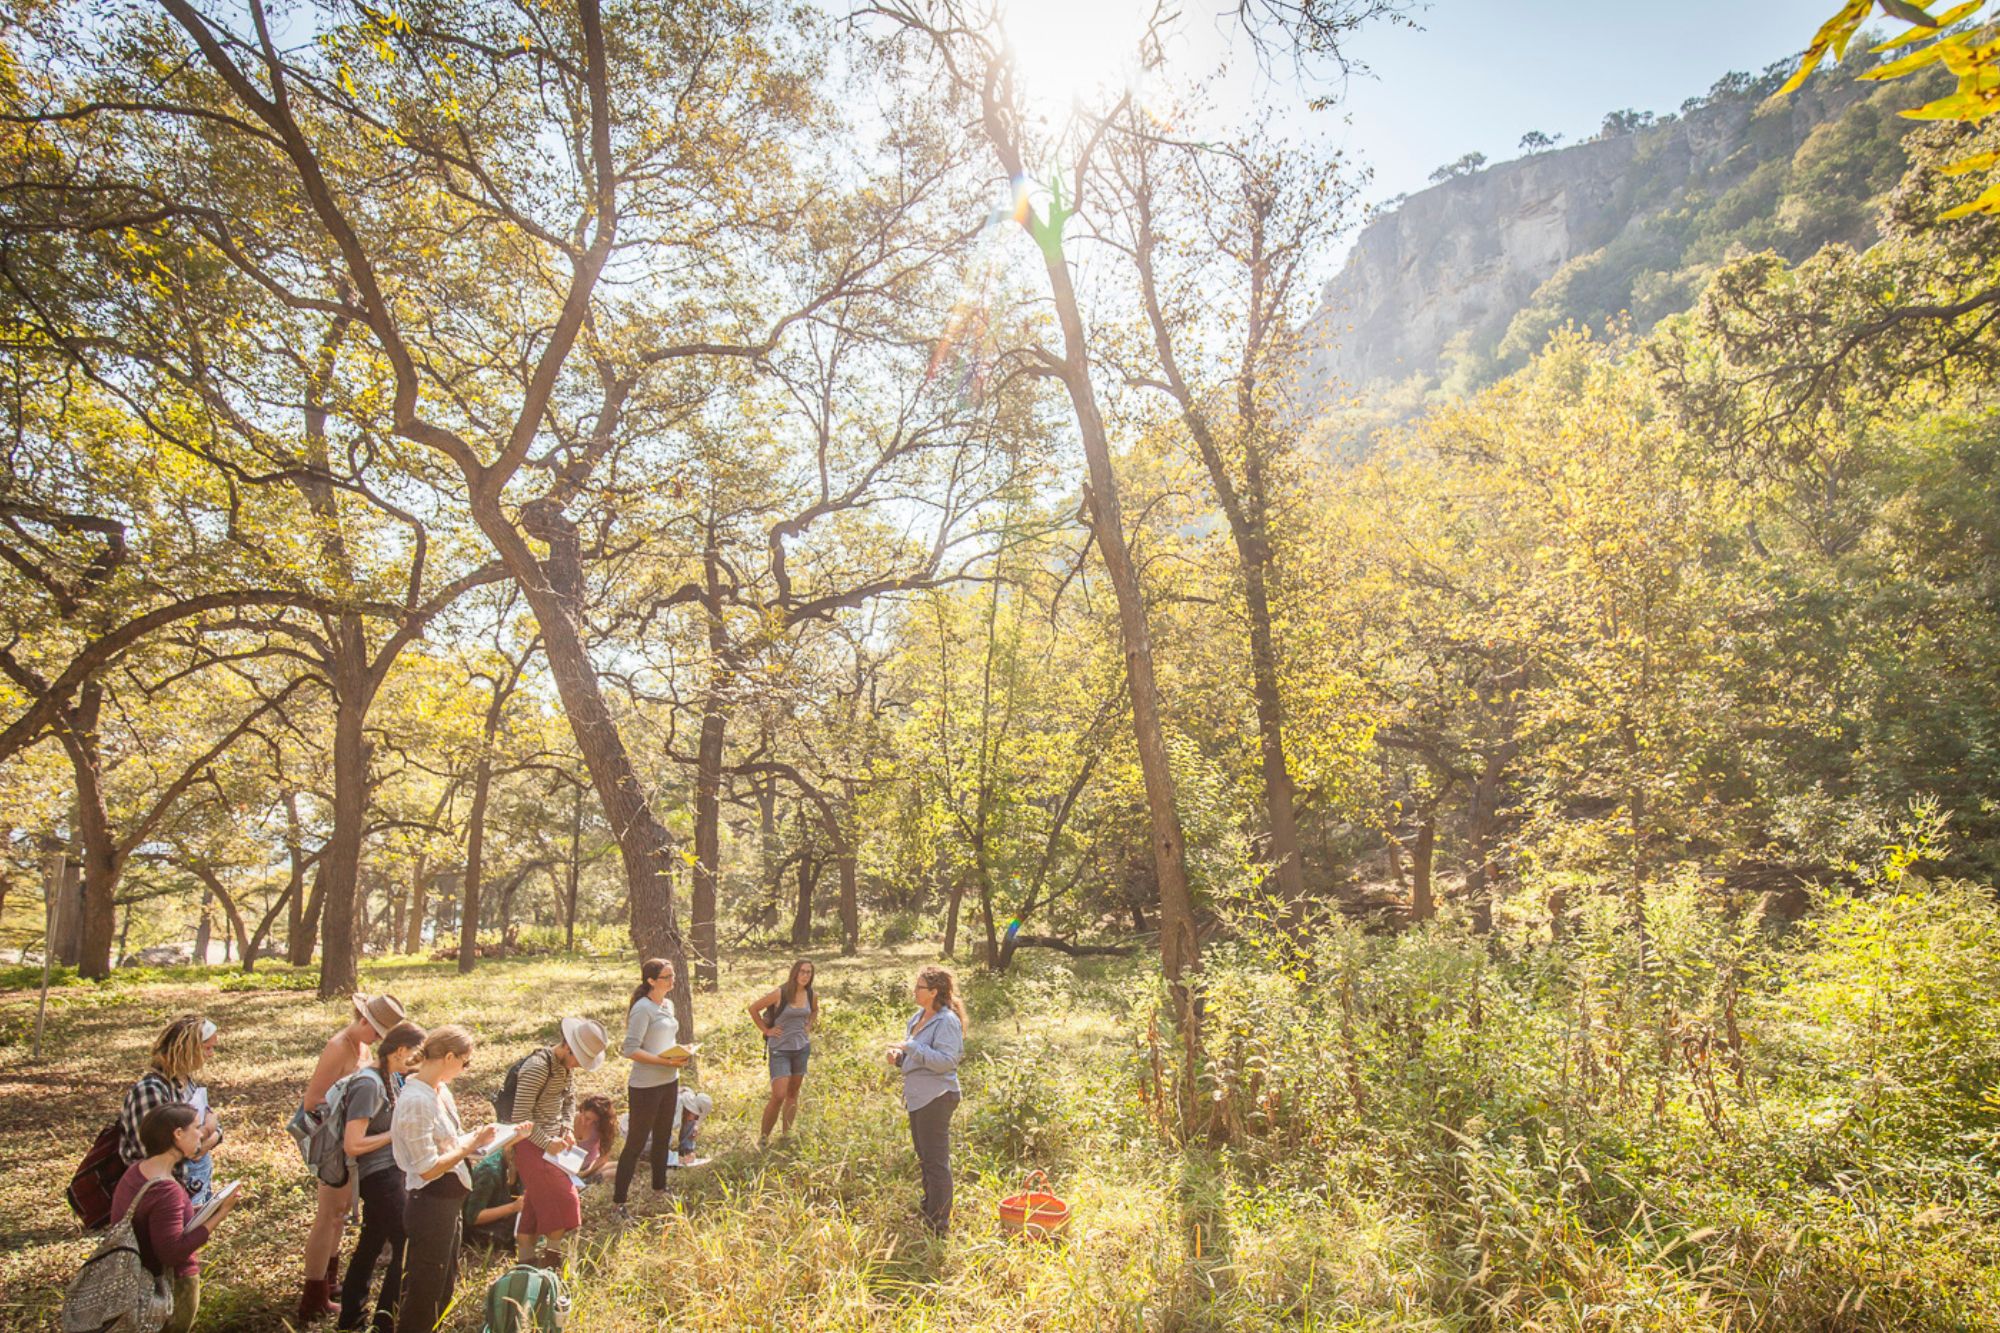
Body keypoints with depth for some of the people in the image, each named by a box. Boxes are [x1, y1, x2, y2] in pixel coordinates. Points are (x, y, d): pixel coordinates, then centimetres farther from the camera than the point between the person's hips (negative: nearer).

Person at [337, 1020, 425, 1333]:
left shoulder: (391, 1078, 7)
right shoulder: (369, 1083, -20)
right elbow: (352, 1144, -22)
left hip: (393, 1171, 9)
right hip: (380, 1176, -9)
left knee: (371, 1246, 20)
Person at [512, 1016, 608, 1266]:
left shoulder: (567, 1066, 3)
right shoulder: (537, 1067, -25)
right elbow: (521, 1116, -24)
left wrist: (568, 1129, 1)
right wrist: (547, 1143, -21)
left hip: (551, 1141, 8)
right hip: (531, 1143, -8)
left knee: (536, 1203, 14)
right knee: (560, 1199, -6)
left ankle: (526, 1260, 24)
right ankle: (554, 1258, 8)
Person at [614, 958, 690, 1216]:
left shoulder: (668, 1005, 8)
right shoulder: (643, 1008, -18)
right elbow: (630, 1049, -23)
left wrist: (680, 1055, 1)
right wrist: (666, 1061, -24)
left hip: (669, 1082, 8)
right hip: (645, 1086, -8)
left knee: (663, 1137, 20)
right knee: (636, 1142, 0)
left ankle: (660, 1187, 36)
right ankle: (618, 1201, 11)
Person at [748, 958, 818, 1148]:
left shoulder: (811, 995, 0)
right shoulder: (780, 994, -16)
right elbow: (753, 1008, -7)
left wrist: (809, 1026, 8)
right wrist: (766, 1030, -6)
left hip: (802, 1048, 5)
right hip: (780, 1049, -5)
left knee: (793, 1093, 13)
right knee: (779, 1095, -11)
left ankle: (787, 1132, 26)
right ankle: (764, 1135, 6)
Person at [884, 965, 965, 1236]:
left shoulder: (947, 1021, -17)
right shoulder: (918, 1018, 11)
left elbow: (946, 1061, -24)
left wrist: (911, 1047, -24)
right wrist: (899, 1057, 0)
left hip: (936, 1098, -10)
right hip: (918, 1096, 10)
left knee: (936, 1160, -2)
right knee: (925, 1158, 21)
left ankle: (939, 1225, 6)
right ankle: (929, 1209, 36)